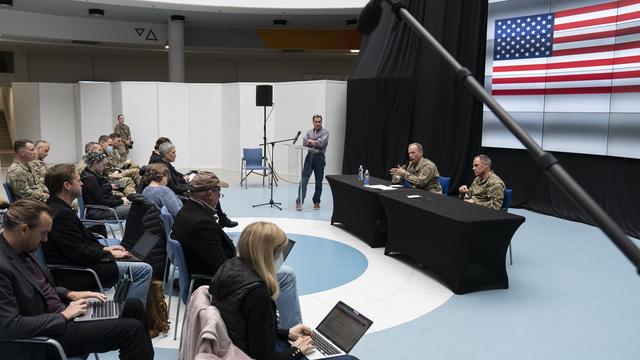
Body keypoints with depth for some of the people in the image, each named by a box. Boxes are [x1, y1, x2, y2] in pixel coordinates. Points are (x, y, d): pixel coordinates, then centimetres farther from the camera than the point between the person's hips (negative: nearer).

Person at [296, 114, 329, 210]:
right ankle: (299, 201, -9)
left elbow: (322, 143, -15)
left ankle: (316, 202, 18)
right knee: (304, 180, -7)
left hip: (319, 157, -3)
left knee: (319, 182, 5)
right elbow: (304, 142, 0)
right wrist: (316, 143, -8)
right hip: (309, 156, 3)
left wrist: (311, 141, -2)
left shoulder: (325, 132, 0)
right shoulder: (309, 131, 13)